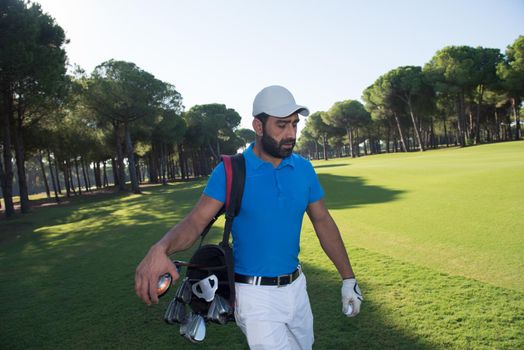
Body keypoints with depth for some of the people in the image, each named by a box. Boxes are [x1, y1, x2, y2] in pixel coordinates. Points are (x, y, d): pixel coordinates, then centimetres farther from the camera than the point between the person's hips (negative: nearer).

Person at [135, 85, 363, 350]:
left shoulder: (304, 169, -1)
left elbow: (323, 221, 6)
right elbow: (195, 221, -19)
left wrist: (348, 278, 6)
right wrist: (160, 249, -40)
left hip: (296, 287, 5)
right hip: (256, 296, -4)